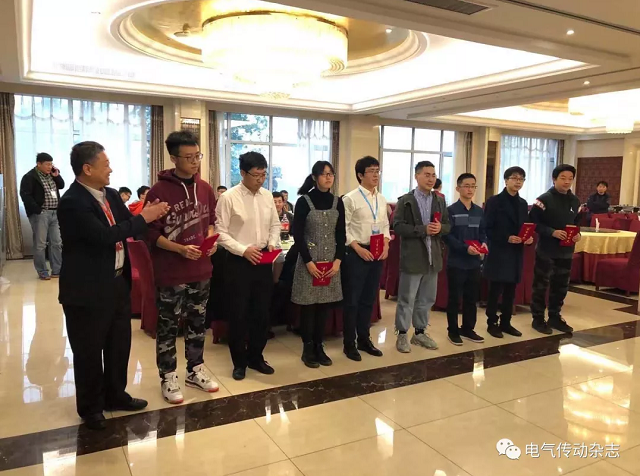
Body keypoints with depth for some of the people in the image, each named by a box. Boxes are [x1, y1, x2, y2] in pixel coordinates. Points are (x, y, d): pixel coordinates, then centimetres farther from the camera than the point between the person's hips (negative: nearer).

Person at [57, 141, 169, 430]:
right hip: (88, 289, -8)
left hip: (118, 282, 8)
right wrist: (143, 218, -23)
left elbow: (126, 228, 9)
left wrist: (147, 216, -10)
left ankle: (115, 395, 38)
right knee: (89, 351, 9)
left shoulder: (111, 195, 7)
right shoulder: (72, 202, -20)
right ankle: (90, 407, 28)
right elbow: (104, 236, -29)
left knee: (119, 344, 19)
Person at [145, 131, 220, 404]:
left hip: (201, 269, 5)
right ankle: (168, 378, 23)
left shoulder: (205, 189, 4)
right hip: (170, 272, -5)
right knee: (168, 327, 8)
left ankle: (195, 371, 32)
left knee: (197, 323, 16)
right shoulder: (159, 191, -13)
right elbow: (151, 233, -12)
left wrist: (211, 239, -4)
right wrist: (180, 249, -23)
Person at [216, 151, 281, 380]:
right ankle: (239, 362, 21)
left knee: (262, 312, 12)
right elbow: (220, 232, -11)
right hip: (239, 262, -5)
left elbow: (275, 224, 14)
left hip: (263, 261, 5)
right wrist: (243, 250, -19)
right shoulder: (228, 197, -10)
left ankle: (255, 357, 29)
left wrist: (272, 244, -3)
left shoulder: (267, 196, 6)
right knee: (238, 313, 5)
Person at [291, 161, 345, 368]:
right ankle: (308, 349, 14)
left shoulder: (337, 202, 6)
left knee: (325, 305, 8)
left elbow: (341, 235, 6)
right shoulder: (304, 201, -6)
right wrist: (308, 262, -14)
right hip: (309, 261, -4)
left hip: (331, 261, 4)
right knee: (309, 305, 1)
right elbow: (297, 235, -9)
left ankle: (319, 346, 20)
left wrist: (338, 260, -5)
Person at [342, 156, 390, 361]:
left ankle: (364, 339, 27)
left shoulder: (381, 199, 10)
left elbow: (385, 225, 14)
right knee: (352, 300, 2)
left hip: (377, 254, 6)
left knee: (369, 299, 14)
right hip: (357, 253, -6)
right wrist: (358, 248, -17)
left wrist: (386, 245, -2)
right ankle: (349, 344, 15)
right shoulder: (350, 198, -9)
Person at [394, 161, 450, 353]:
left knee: (427, 299, 14)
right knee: (406, 299, 3)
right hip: (412, 258, -5)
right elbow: (397, 227, -14)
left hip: (433, 257, 5)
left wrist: (440, 228, -12)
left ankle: (420, 332, 27)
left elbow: (448, 225, 11)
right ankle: (402, 335, 15)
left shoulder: (440, 201, 11)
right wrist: (423, 229, -20)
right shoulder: (405, 200, -6)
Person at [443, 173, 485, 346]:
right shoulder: (451, 210, -5)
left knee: (472, 298, 12)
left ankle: (468, 329, 25)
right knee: (454, 298, 3)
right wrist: (465, 248, -22)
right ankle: (453, 330, 15)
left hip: (475, 262, 5)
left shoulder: (479, 212, 11)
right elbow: (447, 236, -12)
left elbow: (483, 233, 12)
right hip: (456, 262, -5)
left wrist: (484, 244, -10)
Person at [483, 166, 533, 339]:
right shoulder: (495, 201, -7)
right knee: (495, 290, 1)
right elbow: (487, 228, -11)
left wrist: (529, 237, -5)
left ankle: (505, 323, 22)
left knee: (510, 290, 11)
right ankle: (492, 323, 13)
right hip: (498, 252, -6)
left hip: (516, 253, 6)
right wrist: (506, 238, -21)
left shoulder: (523, 203, 12)